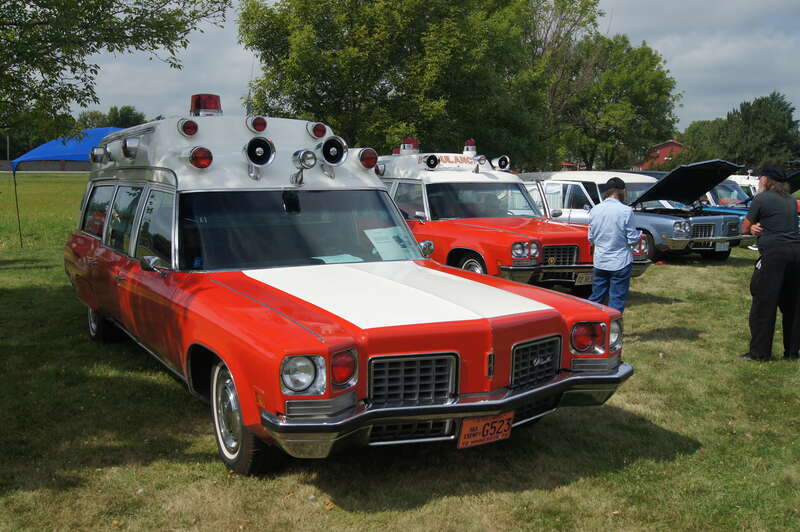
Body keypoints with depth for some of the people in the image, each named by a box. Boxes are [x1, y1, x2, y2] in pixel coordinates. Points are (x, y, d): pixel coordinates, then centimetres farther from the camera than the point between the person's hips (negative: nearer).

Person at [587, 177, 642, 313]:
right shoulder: (626, 211, -14)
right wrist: (640, 234, 11)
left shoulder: (594, 210, 0)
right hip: (620, 263, -4)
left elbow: (591, 238, 6)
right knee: (617, 302, 5)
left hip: (599, 262, 5)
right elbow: (632, 239, -10)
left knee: (596, 298, 15)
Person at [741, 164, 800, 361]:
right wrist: (758, 228, 5)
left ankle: (759, 352, 2)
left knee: (763, 303, 0)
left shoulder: (761, 199, -2)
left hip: (774, 252, -7)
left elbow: (745, 229, 3)